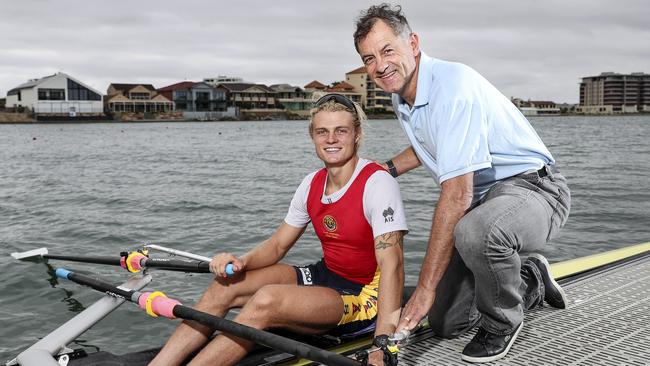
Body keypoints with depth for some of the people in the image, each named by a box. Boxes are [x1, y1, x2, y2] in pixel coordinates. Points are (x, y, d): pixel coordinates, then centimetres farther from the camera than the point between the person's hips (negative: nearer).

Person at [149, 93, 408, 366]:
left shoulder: (376, 183, -18)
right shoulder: (313, 184, 4)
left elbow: (391, 262, -26)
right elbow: (278, 244, 9)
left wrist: (383, 344, -35)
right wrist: (241, 262, -14)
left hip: (364, 296, -7)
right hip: (326, 276, 7)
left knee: (267, 300, -30)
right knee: (226, 285, -8)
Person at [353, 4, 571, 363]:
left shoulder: (453, 85, -26)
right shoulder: (402, 97, 3)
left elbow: (457, 196, -31)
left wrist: (425, 288, -29)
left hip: (532, 188, -8)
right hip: (481, 198, 8)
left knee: (475, 232, -43)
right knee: (445, 323, 6)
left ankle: (502, 323, -10)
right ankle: (531, 280, 29)